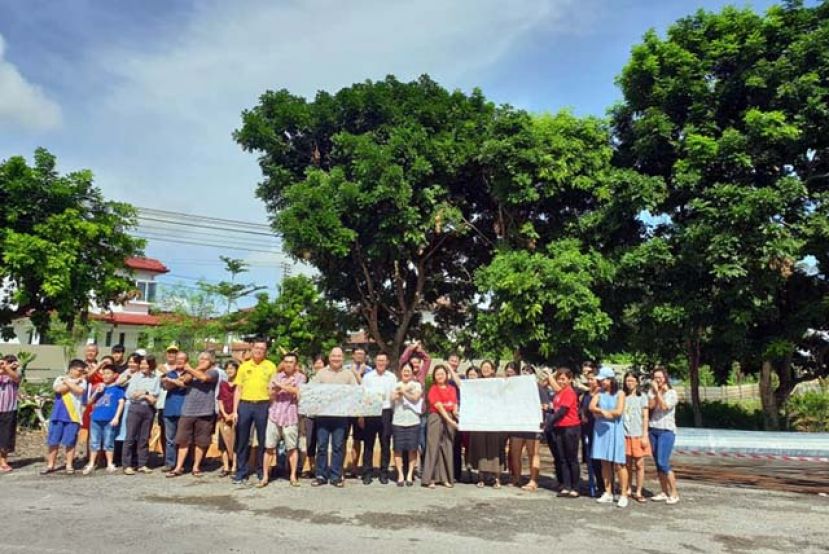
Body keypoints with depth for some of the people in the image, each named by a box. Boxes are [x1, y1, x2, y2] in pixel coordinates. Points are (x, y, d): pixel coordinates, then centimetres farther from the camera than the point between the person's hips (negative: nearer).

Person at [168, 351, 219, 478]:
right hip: (187, 411, 3)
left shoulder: (213, 372, 3)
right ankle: (178, 467, 9)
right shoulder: (193, 371, 16)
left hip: (204, 412, -3)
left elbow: (204, 377, -17)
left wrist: (190, 369, -8)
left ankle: (196, 467, 15)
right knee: (183, 440, 3)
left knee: (201, 442, 4)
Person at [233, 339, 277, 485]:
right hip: (245, 405, 1)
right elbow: (238, 390, 9)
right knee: (242, 440, 5)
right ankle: (241, 472, 15)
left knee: (263, 440, 5)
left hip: (263, 406, -1)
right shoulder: (244, 366, 8)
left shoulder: (271, 366, 4)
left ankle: (262, 471, 17)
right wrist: (235, 410, 2)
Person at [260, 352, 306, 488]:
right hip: (274, 416, 2)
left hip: (291, 417, -2)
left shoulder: (300, 377, 2)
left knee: (292, 448, 5)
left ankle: (293, 476, 16)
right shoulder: (277, 377, 11)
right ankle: (265, 476, 13)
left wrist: (281, 385, -12)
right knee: (269, 447, 3)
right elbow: (271, 395, 6)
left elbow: (297, 391, -15)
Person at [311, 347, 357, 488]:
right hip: (323, 414, 0)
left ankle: (336, 476, 10)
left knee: (338, 446, 2)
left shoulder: (349, 374, 10)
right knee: (321, 445, 2)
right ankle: (321, 476, 12)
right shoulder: (321, 373, 10)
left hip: (341, 415, 0)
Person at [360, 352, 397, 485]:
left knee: (385, 444, 3)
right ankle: (367, 473, 9)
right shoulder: (367, 377, 8)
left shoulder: (392, 377, 9)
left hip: (386, 412, 0)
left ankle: (384, 473, 12)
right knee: (368, 443, 1)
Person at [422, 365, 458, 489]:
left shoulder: (452, 389, 11)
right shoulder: (433, 389, -3)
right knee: (433, 447, -4)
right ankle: (429, 479, 0)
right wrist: (449, 420, -20)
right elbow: (439, 406, -12)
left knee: (447, 447, 7)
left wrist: (455, 412, -12)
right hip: (436, 418, -5)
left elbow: (455, 404, 11)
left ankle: (446, 478, 14)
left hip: (449, 418, 5)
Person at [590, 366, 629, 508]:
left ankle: (623, 495, 1)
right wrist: (604, 412, -17)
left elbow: (618, 412, -12)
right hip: (601, 430, 4)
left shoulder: (619, 393, -1)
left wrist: (600, 413, -6)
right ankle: (608, 493, 15)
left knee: (618, 463, -5)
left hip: (614, 430, -4)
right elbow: (591, 407, -4)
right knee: (605, 462, 7)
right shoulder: (599, 393, 9)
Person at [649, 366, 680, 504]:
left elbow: (664, 406, -17)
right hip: (653, 430, 5)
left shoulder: (671, 393, -3)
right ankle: (664, 492, 14)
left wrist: (658, 392, -15)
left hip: (667, 431, -5)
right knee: (657, 463, 6)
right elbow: (650, 406, -7)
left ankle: (674, 493, -2)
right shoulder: (652, 392, 9)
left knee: (663, 463, -12)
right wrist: (655, 391, -9)